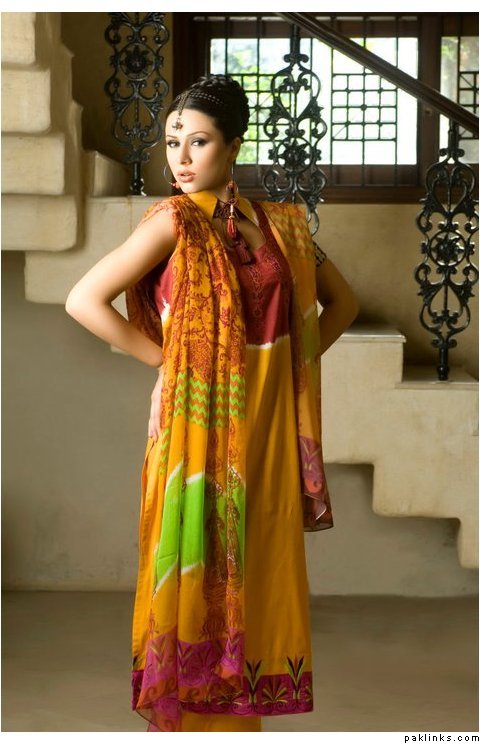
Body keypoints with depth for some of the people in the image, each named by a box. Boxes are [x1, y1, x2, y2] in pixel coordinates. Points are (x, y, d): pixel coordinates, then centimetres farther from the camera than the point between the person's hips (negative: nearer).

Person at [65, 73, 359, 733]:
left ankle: (243, 703, 21)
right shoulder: (174, 222, -5)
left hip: (266, 425, 4)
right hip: (200, 422, -4)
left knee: (258, 574, 8)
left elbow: (341, 300, 18)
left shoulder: (278, 224, 7)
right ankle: (188, 712, 13)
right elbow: (83, 300, -11)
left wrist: (298, 360, 5)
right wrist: (161, 357, -8)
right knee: (198, 571, 1)